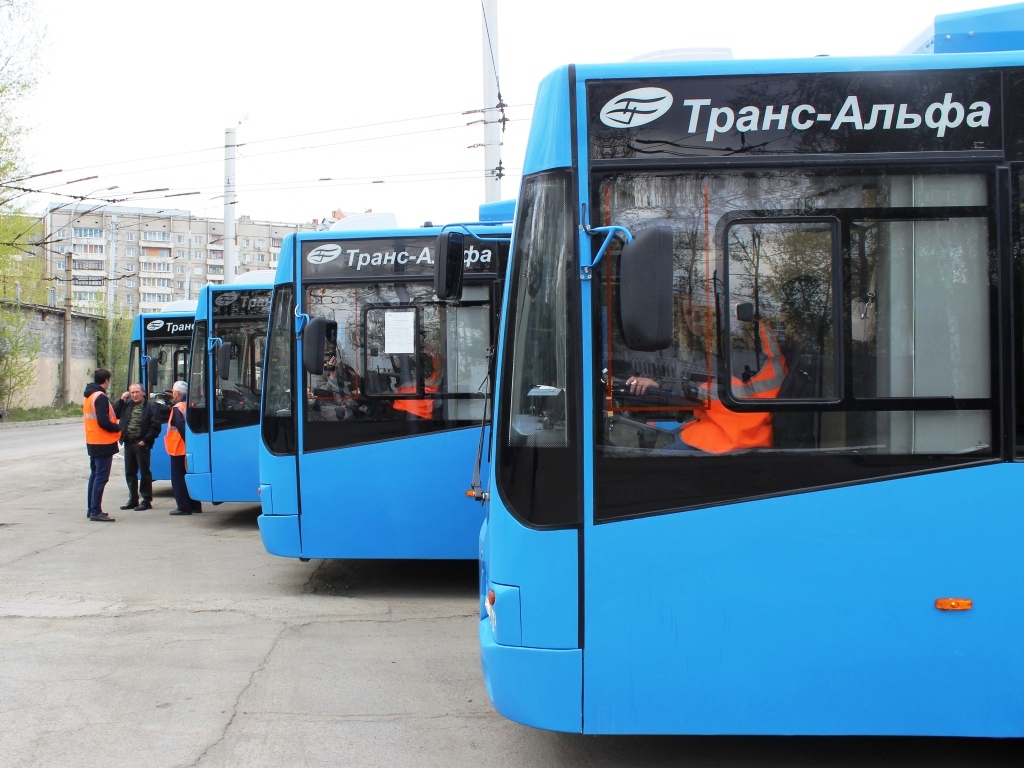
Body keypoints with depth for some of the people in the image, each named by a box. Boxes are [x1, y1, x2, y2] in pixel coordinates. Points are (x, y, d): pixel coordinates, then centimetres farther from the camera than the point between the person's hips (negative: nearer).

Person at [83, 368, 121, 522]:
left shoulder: (88, 396, 13)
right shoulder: (101, 397, -17)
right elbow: (103, 421, -24)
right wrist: (118, 428, -8)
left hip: (92, 442, 10)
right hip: (103, 443, -10)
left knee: (94, 475, 16)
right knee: (101, 477, -8)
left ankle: (91, 509, 21)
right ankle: (96, 512, -8)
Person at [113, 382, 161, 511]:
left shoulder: (151, 407, -5)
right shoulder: (126, 404, 11)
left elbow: (155, 427, -9)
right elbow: (114, 414, 3)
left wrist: (145, 440, -13)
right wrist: (121, 400, -2)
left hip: (141, 445, -6)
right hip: (128, 444, 6)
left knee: (144, 472, 0)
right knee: (129, 473, 12)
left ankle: (146, 501, 5)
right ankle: (133, 500, 21)